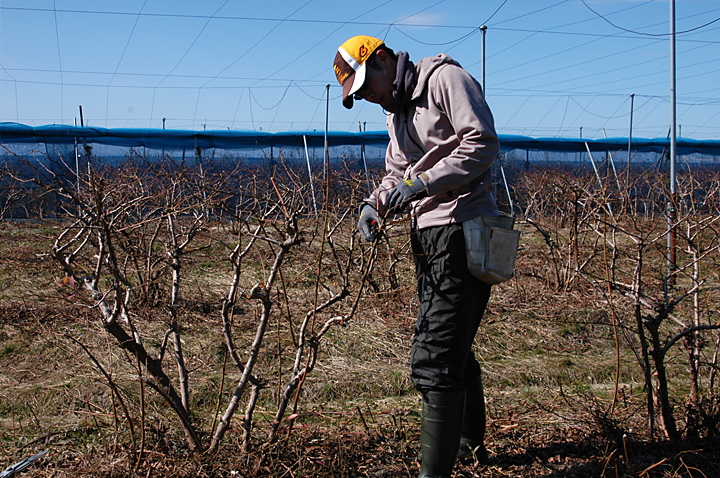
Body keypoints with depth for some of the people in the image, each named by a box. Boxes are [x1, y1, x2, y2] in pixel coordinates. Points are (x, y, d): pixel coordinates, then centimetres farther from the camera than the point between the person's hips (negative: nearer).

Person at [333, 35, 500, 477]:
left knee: (434, 358, -14)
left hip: (462, 230, -10)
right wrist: (376, 203, 2)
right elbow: (397, 174, 23)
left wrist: (422, 183, -23)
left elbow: (483, 144, -18)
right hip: (430, 237, 10)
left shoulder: (446, 78, -8)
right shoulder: (397, 112, 21)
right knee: (454, 348, 21)